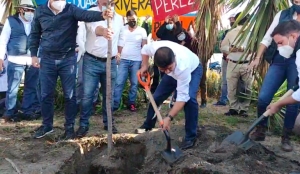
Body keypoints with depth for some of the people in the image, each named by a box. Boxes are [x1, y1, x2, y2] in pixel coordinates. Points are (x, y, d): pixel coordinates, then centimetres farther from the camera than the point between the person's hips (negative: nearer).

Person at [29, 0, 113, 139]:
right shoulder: (40, 11, 2)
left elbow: (86, 15, -26)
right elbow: (34, 34, 12)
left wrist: (102, 15, -46)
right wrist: (33, 54, 8)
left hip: (68, 59, -2)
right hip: (47, 59, 2)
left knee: (69, 95, 4)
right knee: (46, 95, 10)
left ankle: (69, 127, 19)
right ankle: (47, 125, 27)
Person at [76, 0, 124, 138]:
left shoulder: (119, 18, 6)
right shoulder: (91, 13, -12)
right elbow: (95, 28, -36)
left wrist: (119, 52, 20)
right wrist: (103, 31, -56)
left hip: (111, 62, 4)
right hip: (92, 61, -4)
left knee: (108, 95, 12)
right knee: (87, 95, -2)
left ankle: (108, 122, 27)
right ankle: (83, 125, 12)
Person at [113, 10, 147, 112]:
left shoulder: (142, 31, 3)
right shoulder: (122, 29, 4)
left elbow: (144, 47, 4)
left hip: (136, 61, 0)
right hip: (123, 60, 0)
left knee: (134, 83, 6)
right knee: (119, 82, -5)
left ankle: (131, 103, 16)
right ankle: (115, 104, 0)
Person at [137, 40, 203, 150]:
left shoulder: (183, 66, -48)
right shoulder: (155, 47, -38)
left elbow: (182, 97, -42)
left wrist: (169, 117, -46)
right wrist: (144, 66, -13)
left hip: (193, 70, -5)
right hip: (175, 72, 5)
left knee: (190, 99, -29)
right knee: (156, 97, 6)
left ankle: (190, 136, -12)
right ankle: (147, 125, 30)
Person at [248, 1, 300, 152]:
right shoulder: (282, 15, 9)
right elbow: (267, 39, 8)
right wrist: (257, 58, 2)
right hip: (279, 61, 1)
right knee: (263, 97, -6)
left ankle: (286, 138, 18)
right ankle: (261, 131, 14)